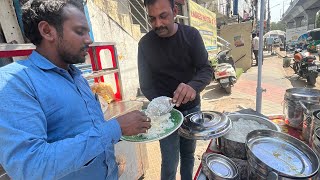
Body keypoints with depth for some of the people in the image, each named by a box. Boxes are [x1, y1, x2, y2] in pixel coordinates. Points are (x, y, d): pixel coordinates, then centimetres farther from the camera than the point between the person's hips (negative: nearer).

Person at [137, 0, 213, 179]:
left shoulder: (191, 34, -7)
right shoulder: (145, 43, -10)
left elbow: (206, 69, -11)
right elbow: (146, 84, -9)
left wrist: (193, 86, -34)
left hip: (192, 107, 2)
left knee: (189, 154, 19)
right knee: (170, 163, 6)